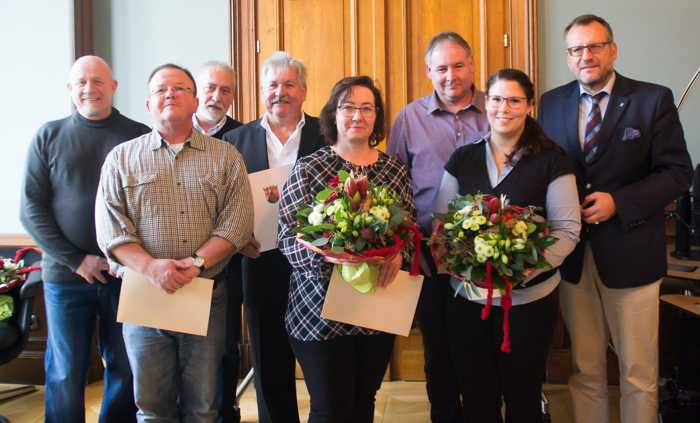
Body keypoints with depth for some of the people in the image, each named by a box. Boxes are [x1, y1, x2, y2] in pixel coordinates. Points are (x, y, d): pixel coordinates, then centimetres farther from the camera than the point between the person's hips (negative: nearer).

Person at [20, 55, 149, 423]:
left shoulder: (140, 137, 3)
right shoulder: (48, 137, 5)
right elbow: (31, 209, 1)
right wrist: (76, 260, -8)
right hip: (65, 273, 0)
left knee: (125, 367, 9)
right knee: (65, 373, 9)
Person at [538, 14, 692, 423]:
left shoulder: (654, 99, -3)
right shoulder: (552, 103, 7)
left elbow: (678, 172, -5)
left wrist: (618, 202, -17)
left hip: (630, 254, -2)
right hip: (573, 254, 3)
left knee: (639, 374, 8)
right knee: (585, 370, 13)